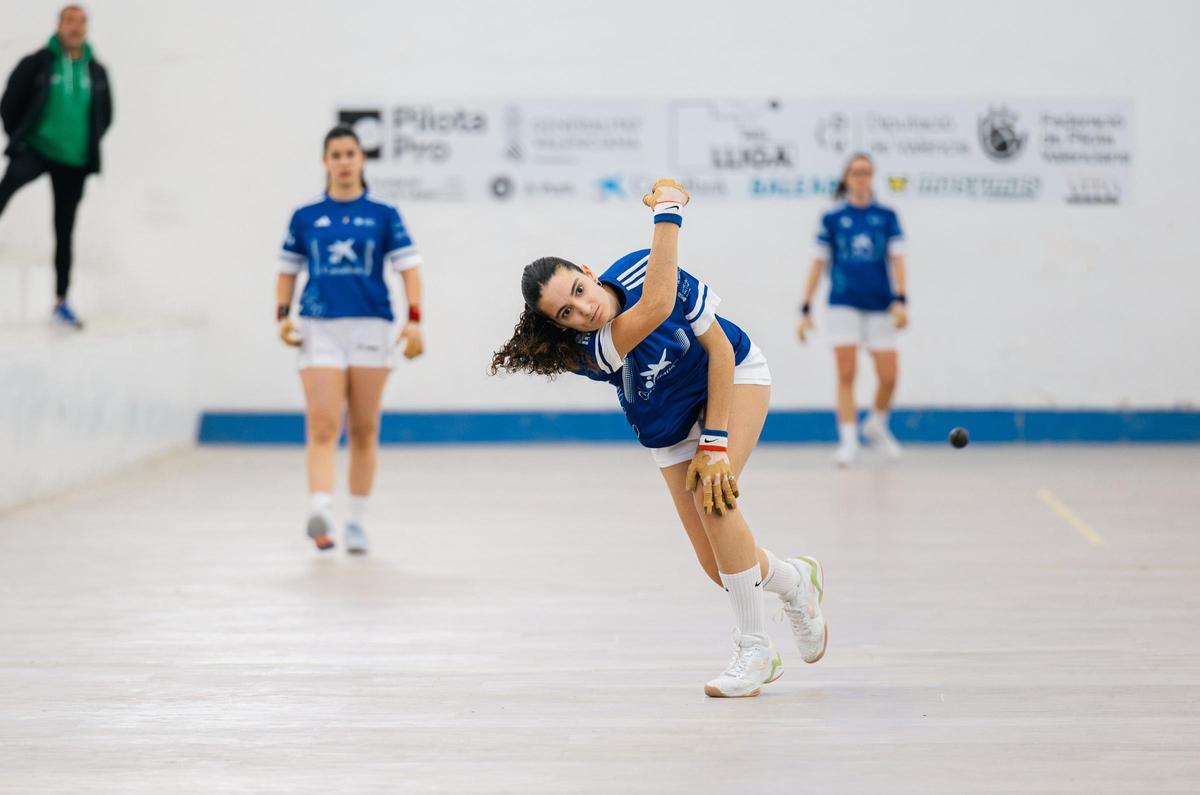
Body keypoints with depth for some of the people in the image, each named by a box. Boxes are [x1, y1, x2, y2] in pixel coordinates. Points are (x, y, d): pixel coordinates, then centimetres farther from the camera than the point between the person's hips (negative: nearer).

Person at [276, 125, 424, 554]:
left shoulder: (383, 214, 5)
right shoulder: (305, 216, 8)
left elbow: (408, 268, 2)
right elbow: (288, 271, 14)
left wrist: (414, 320, -10)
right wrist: (283, 314, 0)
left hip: (370, 326, 0)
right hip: (319, 328, 0)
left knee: (364, 430, 6)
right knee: (322, 426, -13)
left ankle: (357, 521, 15)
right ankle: (320, 512, -25)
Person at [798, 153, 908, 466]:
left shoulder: (887, 216, 6)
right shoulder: (832, 219, 4)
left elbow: (896, 259, 2)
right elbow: (818, 263, 6)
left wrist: (900, 300, -11)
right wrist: (806, 309, 2)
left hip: (879, 307, 1)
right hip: (844, 305, -1)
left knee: (889, 376, -1)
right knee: (846, 374, -9)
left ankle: (877, 424, 27)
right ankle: (848, 441, -6)